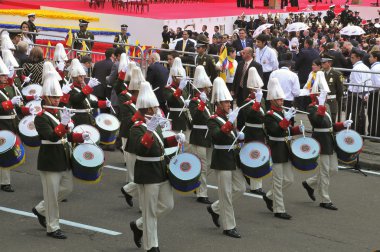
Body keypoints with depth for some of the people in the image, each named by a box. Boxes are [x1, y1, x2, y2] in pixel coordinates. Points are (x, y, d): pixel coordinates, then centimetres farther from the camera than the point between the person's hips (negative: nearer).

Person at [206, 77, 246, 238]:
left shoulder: (229, 117, 12)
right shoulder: (213, 120, -12)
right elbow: (216, 136, -31)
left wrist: (239, 136, 5)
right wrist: (229, 122, -37)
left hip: (233, 158, 8)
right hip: (222, 160, -8)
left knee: (240, 188, 11)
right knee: (226, 193, -2)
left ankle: (215, 208, 26)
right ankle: (228, 227, 6)